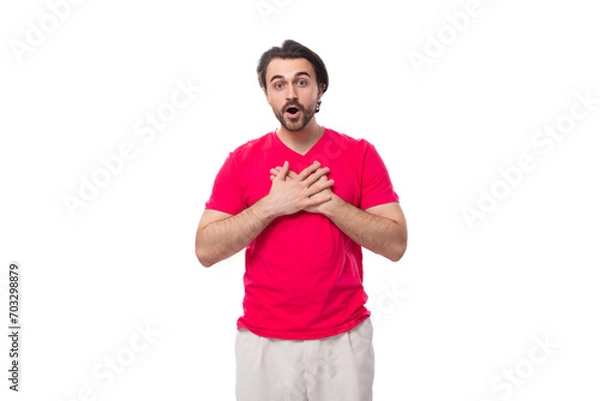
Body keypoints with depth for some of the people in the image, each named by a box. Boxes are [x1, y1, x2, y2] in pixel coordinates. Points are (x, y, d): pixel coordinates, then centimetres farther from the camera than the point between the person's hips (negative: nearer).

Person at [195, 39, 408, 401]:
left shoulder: (360, 154, -2)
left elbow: (395, 244, -7)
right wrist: (272, 205, -17)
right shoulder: (242, 160, -1)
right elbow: (206, 250, -7)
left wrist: (327, 202, -17)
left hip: (345, 338, 0)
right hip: (264, 341, 0)